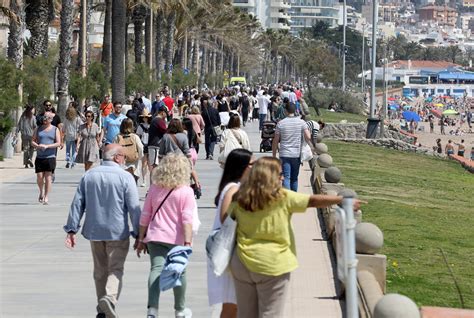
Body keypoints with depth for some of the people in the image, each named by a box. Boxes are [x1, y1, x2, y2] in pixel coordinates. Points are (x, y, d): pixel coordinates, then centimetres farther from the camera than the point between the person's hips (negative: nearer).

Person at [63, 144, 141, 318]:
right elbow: (134, 208, -9)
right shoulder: (125, 177, -8)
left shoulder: (88, 176, 5)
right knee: (115, 270, 0)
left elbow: (77, 204, 4)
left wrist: (72, 229, 6)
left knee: (100, 270, 15)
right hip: (117, 232, -4)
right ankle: (109, 298, -25)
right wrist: (139, 235, -2)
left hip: (94, 231, 4)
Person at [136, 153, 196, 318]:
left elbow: (145, 216, 8)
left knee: (156, 269, -7)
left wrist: (141, 239, 16)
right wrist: (188, 242, -16)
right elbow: (187, 219, -13)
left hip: (155, 237, 2)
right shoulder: (186, 192, -5)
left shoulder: (154, 189, 5)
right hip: (177, 238, -2)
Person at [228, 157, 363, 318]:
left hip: (243, 263, 4)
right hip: (272, 265, -4)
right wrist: (343, 200, 0)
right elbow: (314, 201, -8)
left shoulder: (239, 200, -2)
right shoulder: (283, 198, -11)